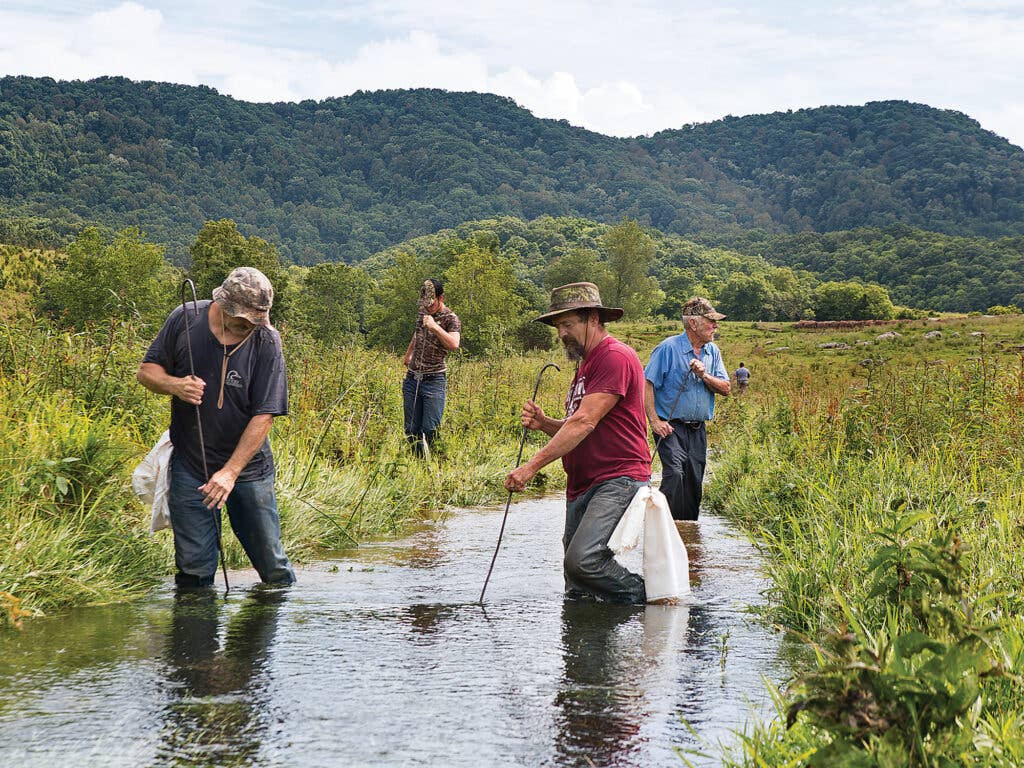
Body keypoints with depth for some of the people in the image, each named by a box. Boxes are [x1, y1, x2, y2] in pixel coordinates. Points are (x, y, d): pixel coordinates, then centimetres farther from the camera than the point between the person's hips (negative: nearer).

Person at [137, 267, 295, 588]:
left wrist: (230, 472, -22)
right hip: (190, 467, 1)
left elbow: (264, 416, -14)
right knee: (194, 569, -1)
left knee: (273, 567, 4)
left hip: (248, 467, -1)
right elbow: (146, 371, 4)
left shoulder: (266, 341, -12)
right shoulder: (185, 320, -6)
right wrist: (175, 385, -19)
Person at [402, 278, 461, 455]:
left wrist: (435, 327, -28)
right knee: (411, 430, 4)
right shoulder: (423, 311, 12)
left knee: (429, 430, -12)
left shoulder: (451, 319, -8)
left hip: (434, 380, -6)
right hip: (412, 379, 6)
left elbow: (454, 344, -26)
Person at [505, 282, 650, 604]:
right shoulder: (586, 363, 24)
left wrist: (532, 466, -21)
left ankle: (647, 601, -7)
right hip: (582, 487, 10)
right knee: (577, 594, 3)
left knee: (583, 560, -27)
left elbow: (584, 423, -19)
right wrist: (543, 424, 4)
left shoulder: (615, 357, -10)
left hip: (618, 480, -10)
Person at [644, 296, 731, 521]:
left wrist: (704, 375, -12)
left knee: (694, 483, 7)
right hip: (671, 427, -6)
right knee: (674, 473, -23)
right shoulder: (669, 348, -8)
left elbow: (726, 389, 7)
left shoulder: (713, 352, 10)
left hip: (698, 430, 6)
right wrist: (654, 420, -16)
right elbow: (647, 384, -10)